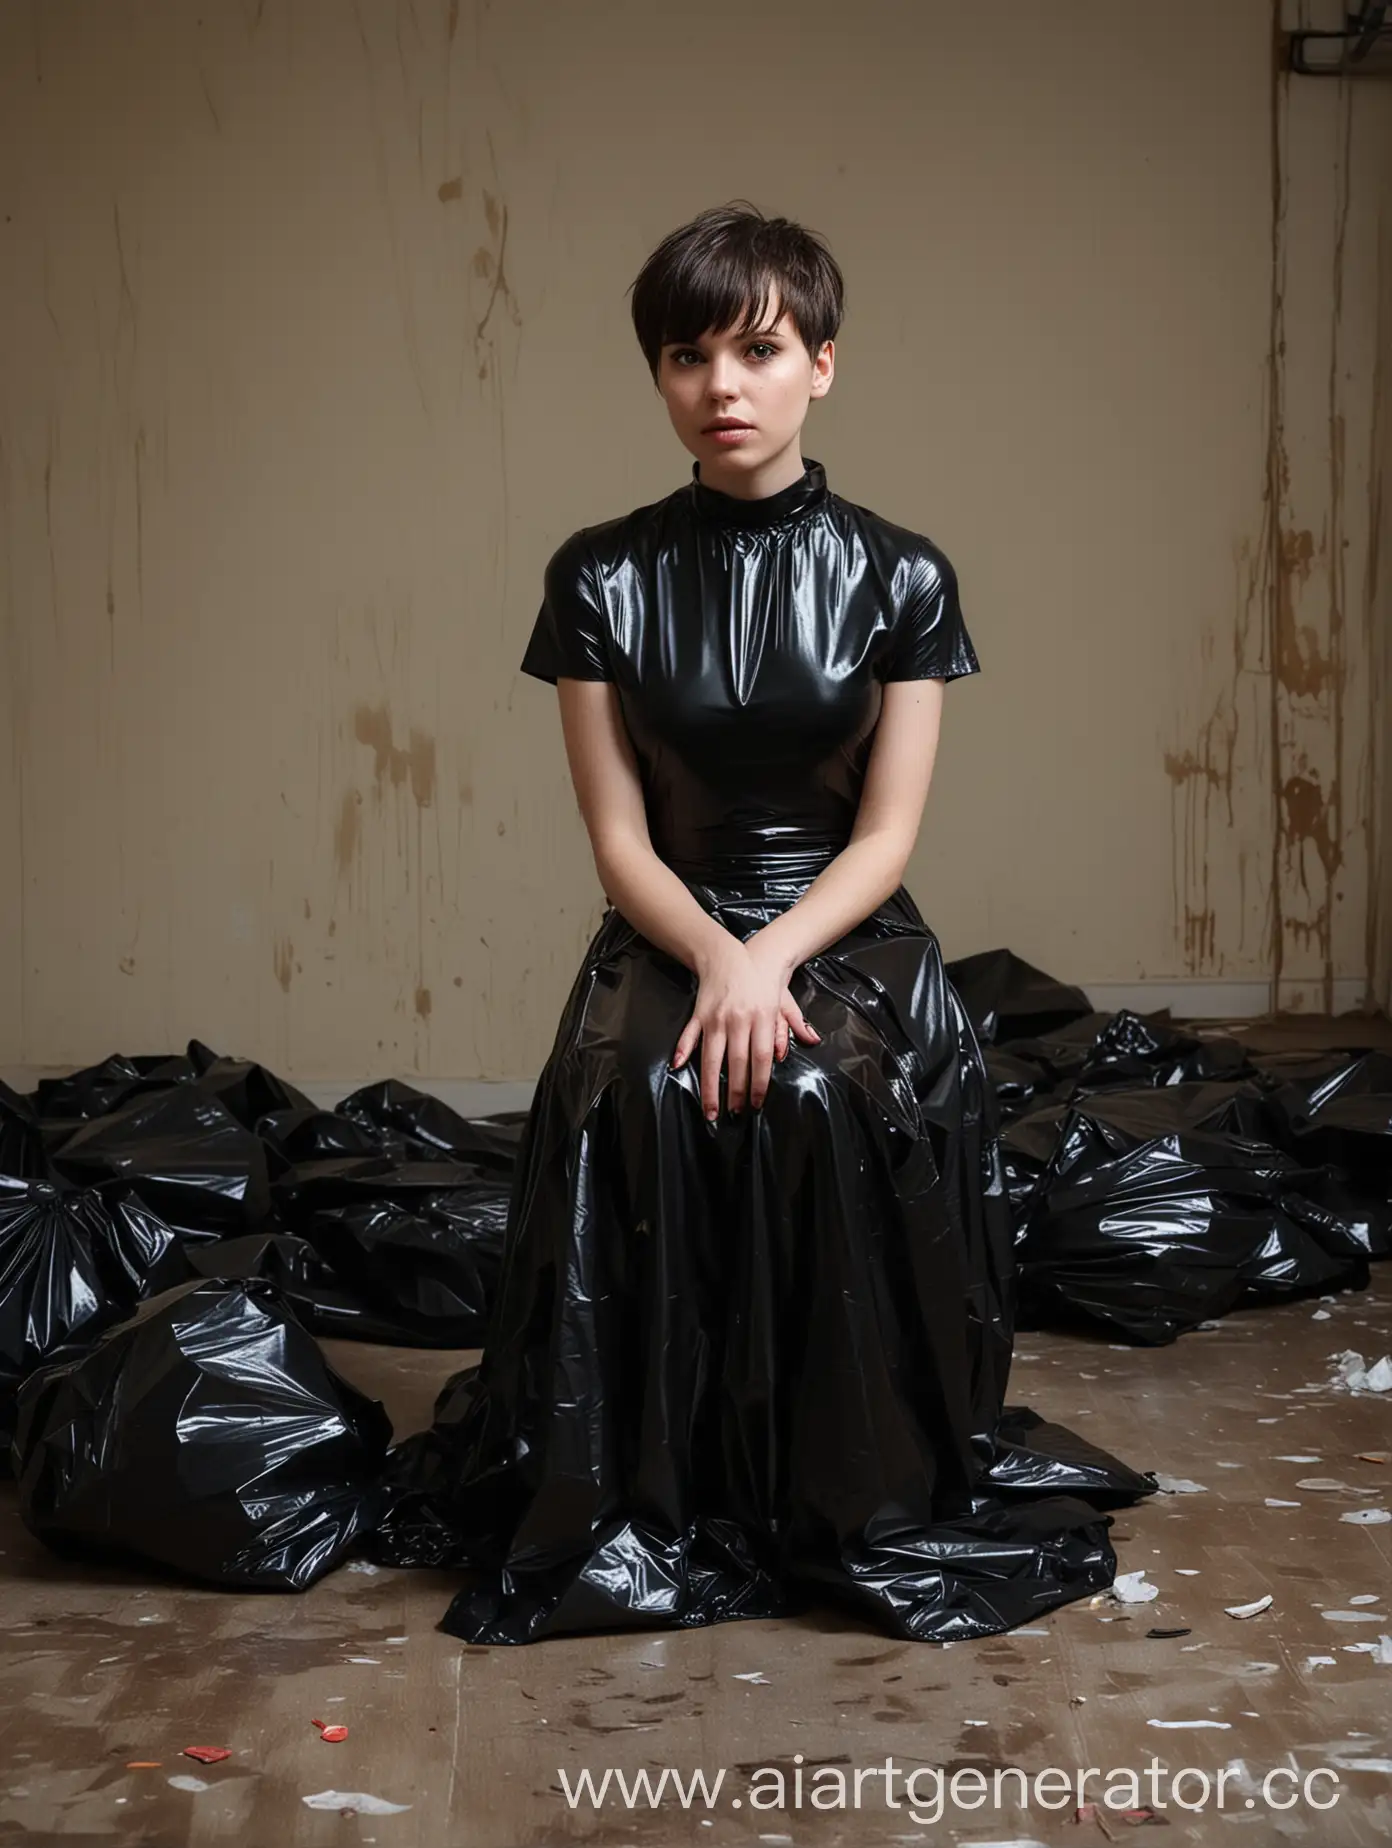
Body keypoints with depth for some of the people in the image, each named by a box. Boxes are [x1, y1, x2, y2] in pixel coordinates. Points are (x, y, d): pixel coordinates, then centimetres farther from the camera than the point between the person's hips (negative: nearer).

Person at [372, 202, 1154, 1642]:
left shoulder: (899, 577, 1)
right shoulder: (604, 579, 2)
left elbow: (888, 832, -3)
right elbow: (620, 839, -1)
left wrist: (771, 961, -20)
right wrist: (716, 957, -20)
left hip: (851, 937, 0)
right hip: (669, 934, 1)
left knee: (826, 1105, -32)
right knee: (644, 1108, -31)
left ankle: (865, 1510, -15)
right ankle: (652, 1510, -17)